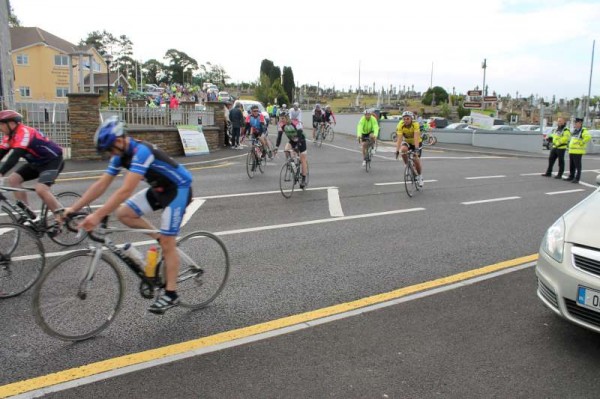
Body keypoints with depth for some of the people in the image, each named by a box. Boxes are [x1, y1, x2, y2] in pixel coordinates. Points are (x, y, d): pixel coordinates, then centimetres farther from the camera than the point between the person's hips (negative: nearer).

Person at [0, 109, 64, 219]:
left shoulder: (23, 132, -25)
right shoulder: (9, 136, 4)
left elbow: (15, 156, -35)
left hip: (52, 161, -9)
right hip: (36, 163, 10)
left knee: (40, 189, -27)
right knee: (13, 179, -1)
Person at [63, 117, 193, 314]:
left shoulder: (141, 151, -30)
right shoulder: (121, 155, -3)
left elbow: (125, 190, -37)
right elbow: (100, 185, -1)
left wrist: (97, 216, -39)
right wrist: (73, 208, -6)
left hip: (179, 188, -8)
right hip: (159, 188, 9)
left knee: (167, 242, -8)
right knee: (124, 213, -3)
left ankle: (171, 294, 3)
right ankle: (160, 238, 12)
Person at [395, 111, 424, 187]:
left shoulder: (415, 124, -30)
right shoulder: (400, 125, -25)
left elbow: (416, 138, -39)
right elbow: (399, 138, -31)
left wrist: (416, 149, -50)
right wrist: (397, 150, -41)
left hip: (417, 142, -2)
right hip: (407, 141, 2)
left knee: (416, 159, -13)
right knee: (403, 149, -32)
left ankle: (420, 176, 12)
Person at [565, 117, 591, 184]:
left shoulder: (583, 131, -9)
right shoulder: (574, 130, 17)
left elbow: (588, 137, -25)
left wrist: (581, 143, -19)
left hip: (578, 151, -8)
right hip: (571, 151, 8)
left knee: (578, 166, -4)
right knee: (571, 166, 13)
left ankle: (577, 179, -2)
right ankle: (571, 177, 22)